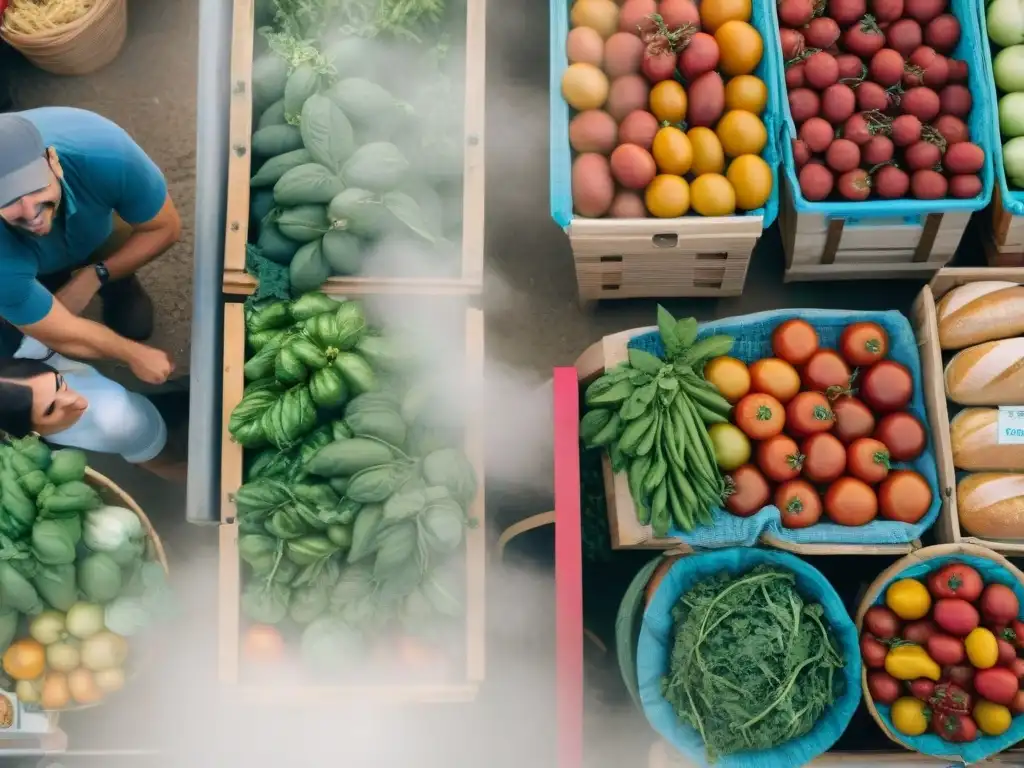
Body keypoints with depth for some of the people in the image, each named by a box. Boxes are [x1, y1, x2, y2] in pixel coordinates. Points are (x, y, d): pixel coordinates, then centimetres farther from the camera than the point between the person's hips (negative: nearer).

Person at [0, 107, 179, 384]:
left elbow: (165, 229, -24)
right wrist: (136, 356, -18)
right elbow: (63, 336, -32)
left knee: (134, 325, -4)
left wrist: (93, 277, -28)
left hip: (95, 228, 1)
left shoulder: (106, 155, -44)